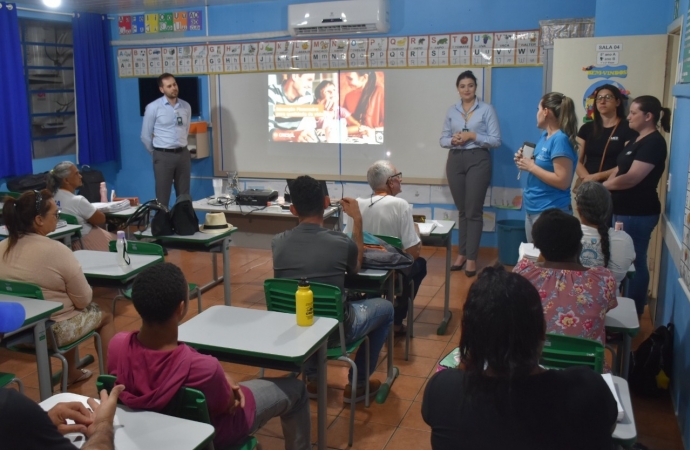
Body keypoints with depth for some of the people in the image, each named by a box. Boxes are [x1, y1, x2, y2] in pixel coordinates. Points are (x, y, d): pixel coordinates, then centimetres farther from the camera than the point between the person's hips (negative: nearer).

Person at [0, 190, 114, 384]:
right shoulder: (56, 250, -22)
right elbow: (83, 300, -16)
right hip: (51, 331, -7)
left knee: (70, 310, 33)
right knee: (104, 315, 18)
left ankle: (71, 373, 42)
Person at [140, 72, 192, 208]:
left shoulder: (186, 106, 5)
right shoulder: (153, 107, -7)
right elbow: (145, 136, -1)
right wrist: (157, 154, 8)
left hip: (183, 154, 4)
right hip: (163, 156, -4)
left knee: (184, 196, 10)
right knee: (162, 197, 1)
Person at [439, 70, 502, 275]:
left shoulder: (486, 109, -1)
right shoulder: (451, 111, 10)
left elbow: (496, 140, -5)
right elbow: (442, 139, 11)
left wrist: (473, 136, -15)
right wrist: (453, 140, -10)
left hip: (478, 160, -4)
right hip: (455, 160, 4)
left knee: (473, 211, -4)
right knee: (462, 210, 10)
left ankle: (471, 257, 4)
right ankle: (462, 253, 19)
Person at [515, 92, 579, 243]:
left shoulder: (560, 140, -18)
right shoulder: (545, 135, 9)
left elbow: (563, 181, -23)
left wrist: (531, 167, -18)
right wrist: (525, 161, 1)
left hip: (551, 212, -9)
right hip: (532, 209, 9)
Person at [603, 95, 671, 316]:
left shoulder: (654, 143, -15)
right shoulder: (638, 140, 14)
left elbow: (631, 178, -22)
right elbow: (620, 170, 14)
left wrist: (602, 186, -8)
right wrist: (605, 186, -4)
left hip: (638, 213, -9)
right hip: (625, 211, 9)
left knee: (635, 262, -1)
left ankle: (634, 314, 11)